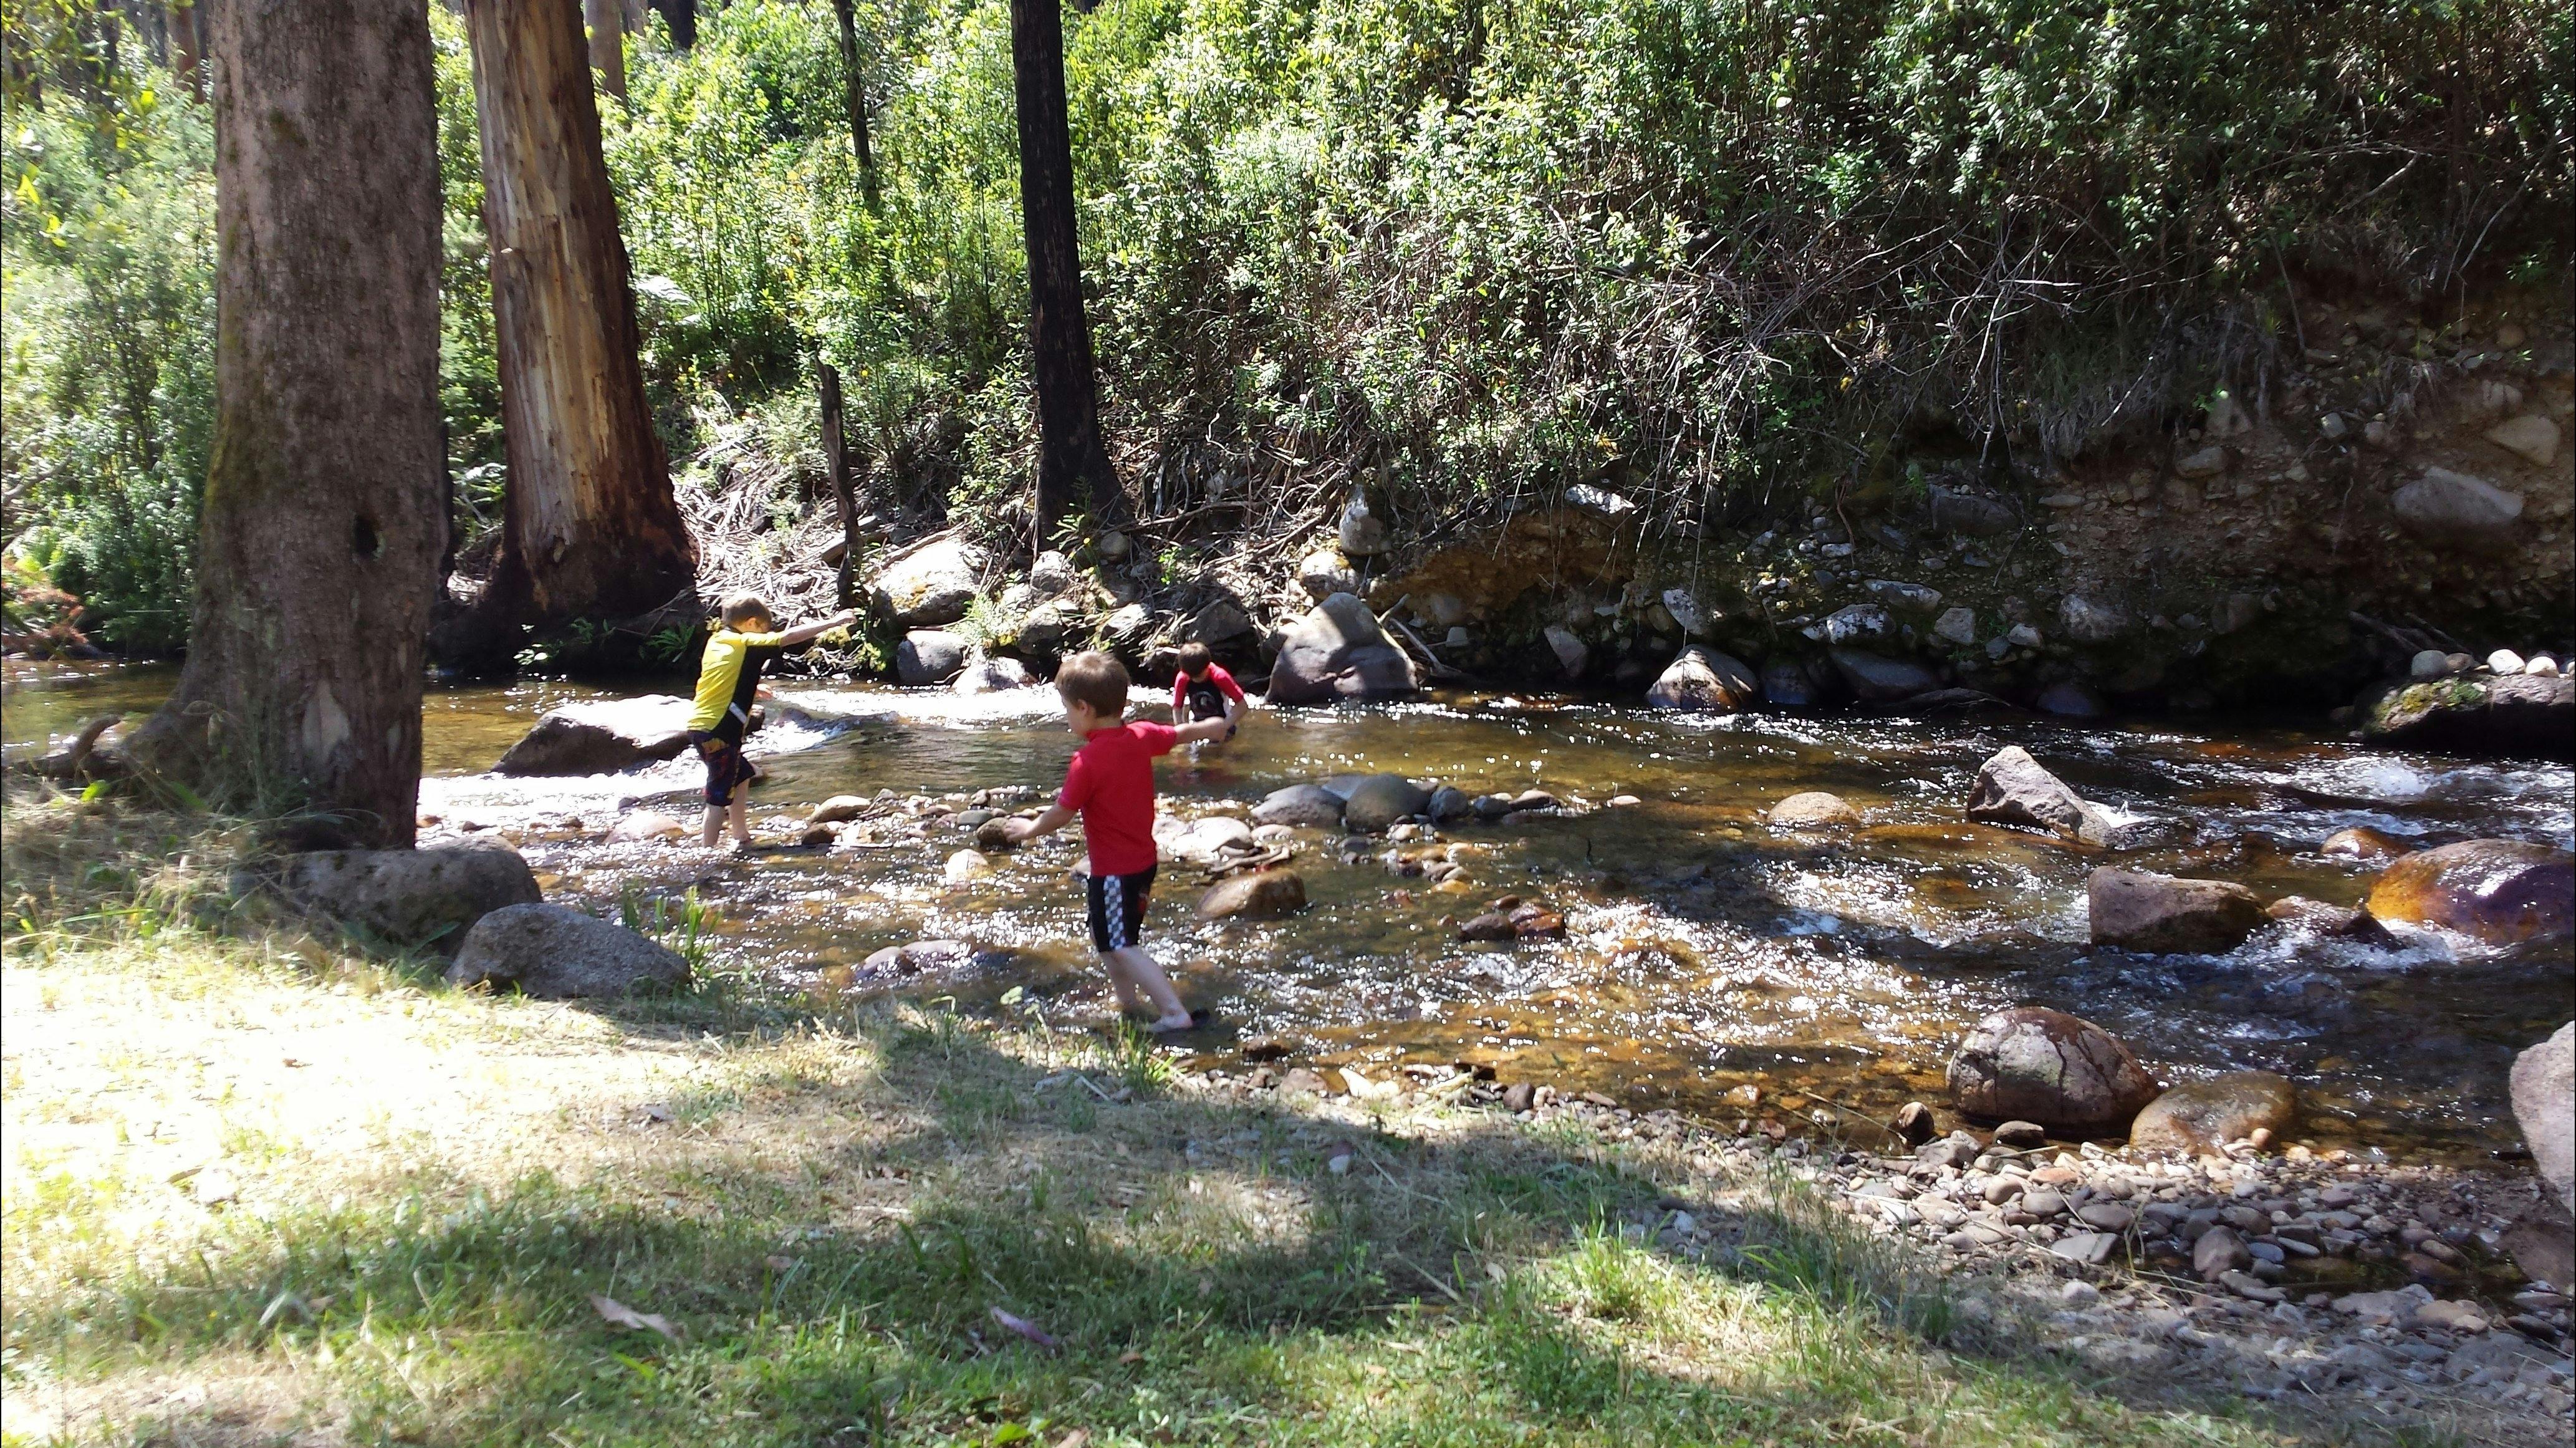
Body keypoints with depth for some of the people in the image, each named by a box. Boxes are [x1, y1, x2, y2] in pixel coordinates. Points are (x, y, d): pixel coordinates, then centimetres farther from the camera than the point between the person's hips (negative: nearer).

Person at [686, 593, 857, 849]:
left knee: (741, 775, 24)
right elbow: (789, 637, -15)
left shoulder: (715, 641, 14)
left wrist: (749, 689, 40)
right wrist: (833, 623, -13)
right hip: (719, 732, -9)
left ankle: (741, 838, 30)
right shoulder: (747, 644, -8)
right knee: (720, 796, -4)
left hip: (699, 725, 9)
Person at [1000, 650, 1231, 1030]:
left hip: (1114, 871, -9)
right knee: (1105, 936, 23)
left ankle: (1174, 1013, -14)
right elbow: (1184, 733, 17)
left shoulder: (1087, 762, -24)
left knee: (1122, 948, -6)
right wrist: (1213, 726, 38)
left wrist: (1029, 829, 5)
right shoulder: (1142, 736, -2)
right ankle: (1127, 1003, 31)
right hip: (1144, 860, 9)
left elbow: (1061, 815, -15)